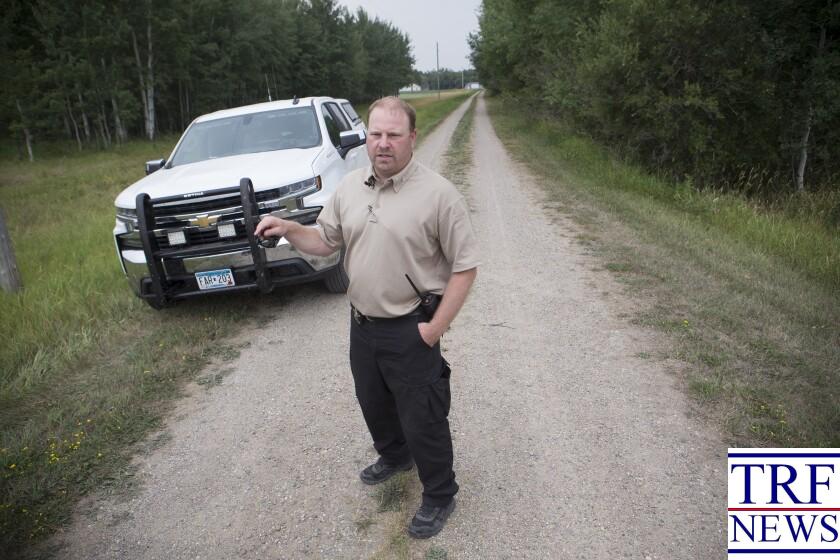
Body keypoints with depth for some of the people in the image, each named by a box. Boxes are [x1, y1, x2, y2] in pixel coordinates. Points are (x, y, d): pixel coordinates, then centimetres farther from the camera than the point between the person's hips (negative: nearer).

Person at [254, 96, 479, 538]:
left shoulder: (438, 194, -15)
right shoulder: (349, 187, 3)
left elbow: (465, 267, -13)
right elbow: (325, 241, 13)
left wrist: (435, 328, -16)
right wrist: (288, 229, -7)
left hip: (410, 331, -6)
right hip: (361, 324, 6)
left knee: (422, 418, 7)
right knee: (373, 404, 24)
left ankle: (439, 496, 31)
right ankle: (394, 456, 53)